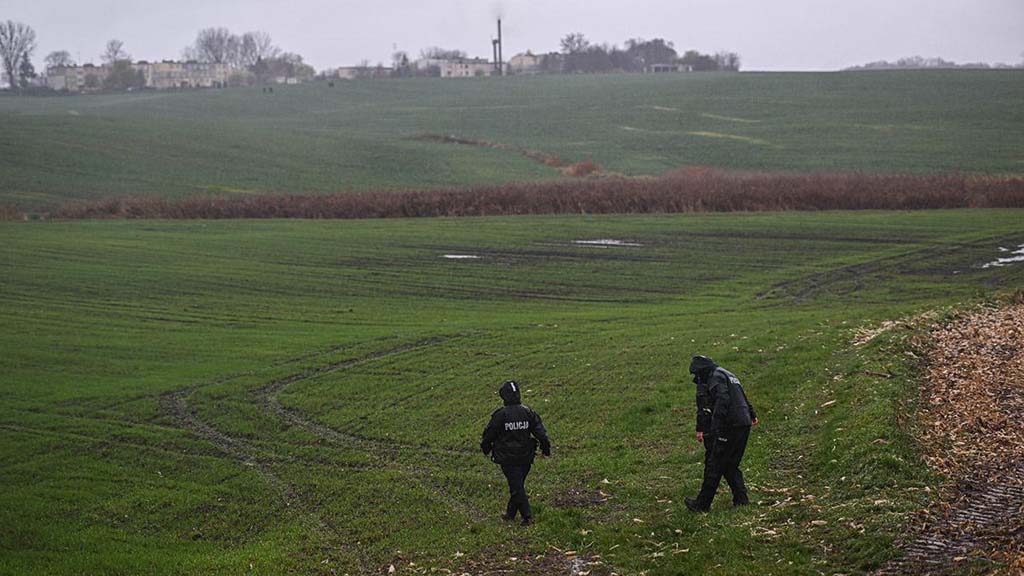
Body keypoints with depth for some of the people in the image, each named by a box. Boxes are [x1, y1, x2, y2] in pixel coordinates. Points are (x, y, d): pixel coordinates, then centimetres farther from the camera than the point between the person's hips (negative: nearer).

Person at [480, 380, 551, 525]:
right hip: (526, 457, 4)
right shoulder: (528, 412, -5)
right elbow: (540, 432, -2)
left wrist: (486, 448, 16)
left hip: (507, 458, -4)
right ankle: (511, 513, 30)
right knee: (518, 484, 18)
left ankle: (527, 517, -5)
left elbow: (489, 434, -3)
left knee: (516, 486, 0)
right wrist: (546, 449, 11)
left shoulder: (500, 415, -14)